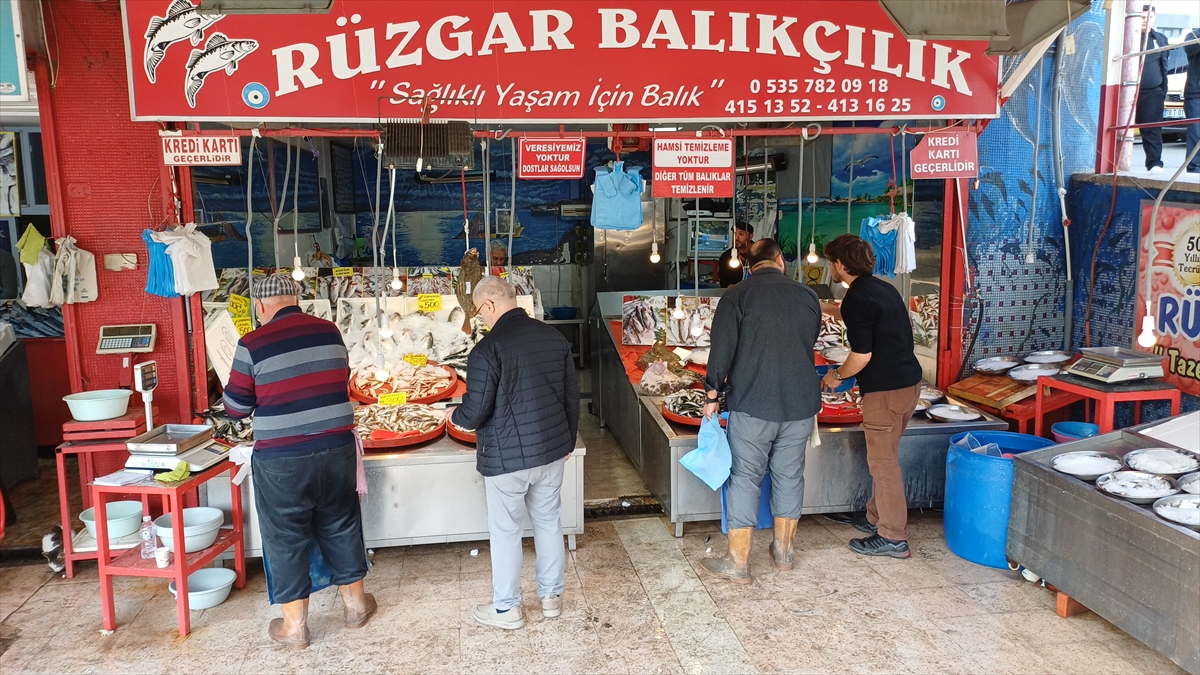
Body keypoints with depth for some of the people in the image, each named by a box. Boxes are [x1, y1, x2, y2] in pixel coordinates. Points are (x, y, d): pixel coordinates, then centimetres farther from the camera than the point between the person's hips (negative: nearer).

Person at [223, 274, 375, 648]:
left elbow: (236, 407, -2)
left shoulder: (253, 344, -11)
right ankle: (355, 603, 34)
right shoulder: (329, 331, 1)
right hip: (336, 449, 4)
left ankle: (294, 626, 22)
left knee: (286, 537, 11)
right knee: (341, 525, 19)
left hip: (282, 459, -4)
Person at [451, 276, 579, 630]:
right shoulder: (554, 337, 0)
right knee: (548, 521, 19)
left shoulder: (487, 349, -19)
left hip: (507, 457, -6)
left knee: (505, 531, 10)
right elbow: (572, 396, 7)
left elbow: (475, 413, -18)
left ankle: (506, 609, 24)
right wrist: (567, 440, 20)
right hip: (552, 450, 6)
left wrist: (455, 415, 5)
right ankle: (551, 597, 33)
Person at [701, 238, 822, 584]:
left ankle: (738, 563, 7)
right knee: (789, 476, 15)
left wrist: (712, 394, -1)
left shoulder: (738, 296, -6)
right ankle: (783, 552, 28)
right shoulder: (807, 295, 6)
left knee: (745, 479, 3)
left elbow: (722, 348, -11)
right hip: (801, 405, 4)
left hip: (752, 404, -4)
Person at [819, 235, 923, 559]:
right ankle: (876, 517, 32)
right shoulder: (882, 288, 12)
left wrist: (836, 375, -3)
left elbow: (862, 356, -20)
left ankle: (893, 538, 7)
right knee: (883, 457, 20)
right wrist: (824, 308, 44)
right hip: (909, 382, 10)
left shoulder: (857, 298, -16)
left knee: (883, 462, 0)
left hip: (885, 389, -10)